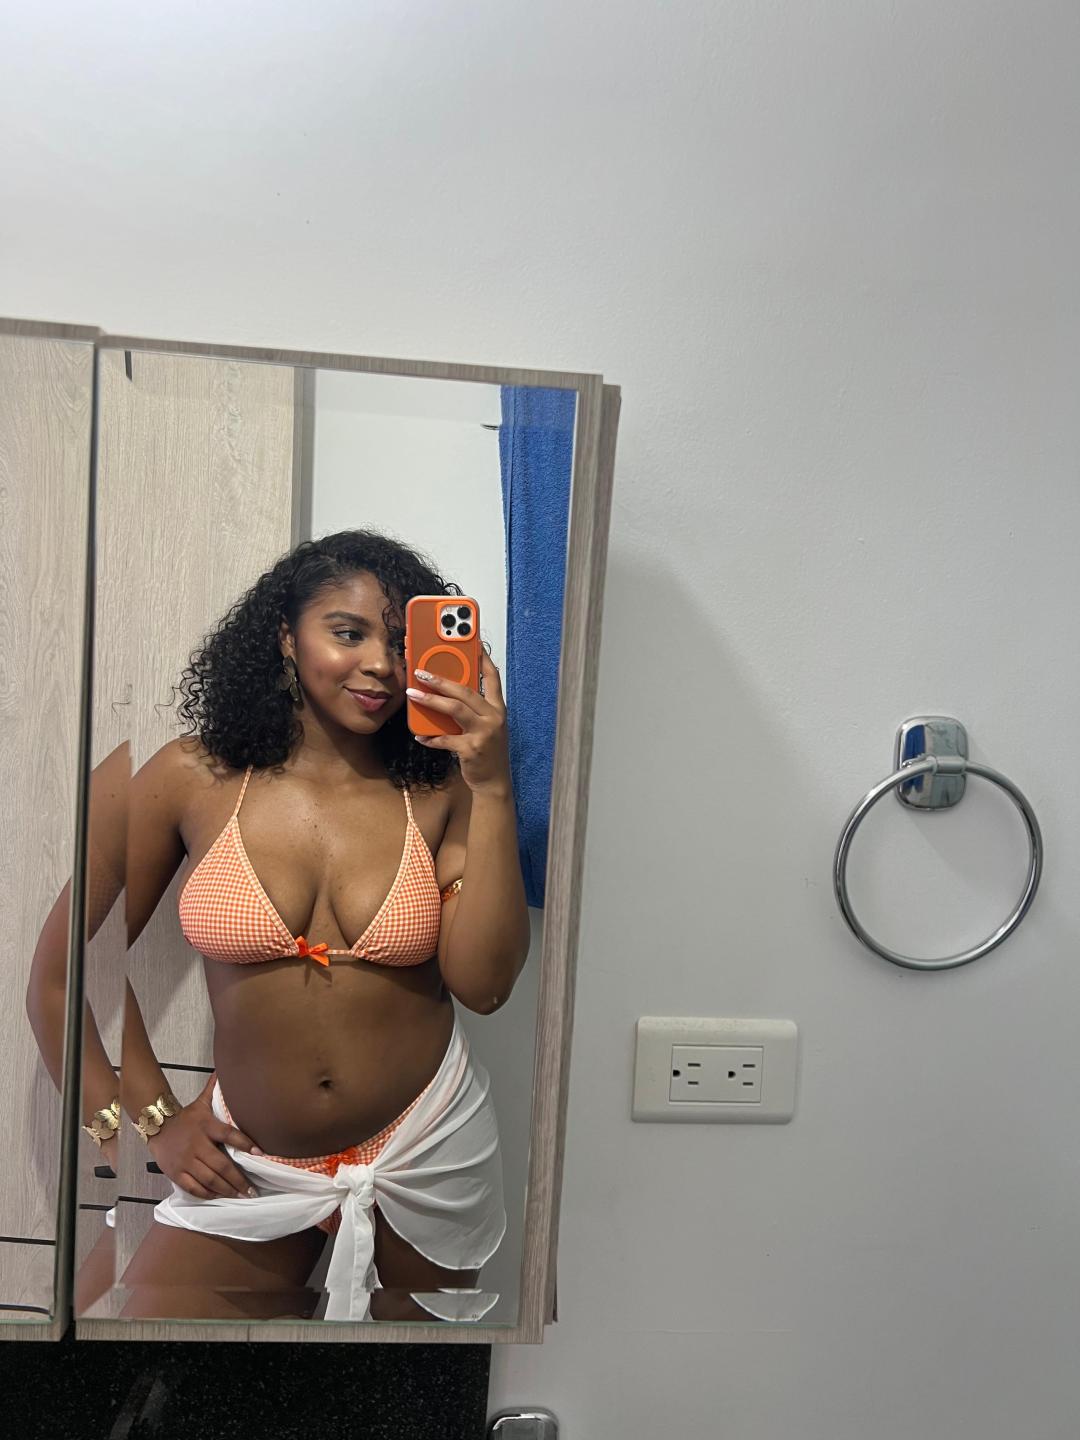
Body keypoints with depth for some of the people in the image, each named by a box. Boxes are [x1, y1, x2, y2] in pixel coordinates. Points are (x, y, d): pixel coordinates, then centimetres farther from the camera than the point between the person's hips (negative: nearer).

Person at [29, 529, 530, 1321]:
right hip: (251, 1161, 0)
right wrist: (153, 1118, -1)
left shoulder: (439, 792, -9)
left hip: (427, 1153, 1)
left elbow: (483, 984, -18)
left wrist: (494, 788, -23)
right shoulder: (195, 778, -9)